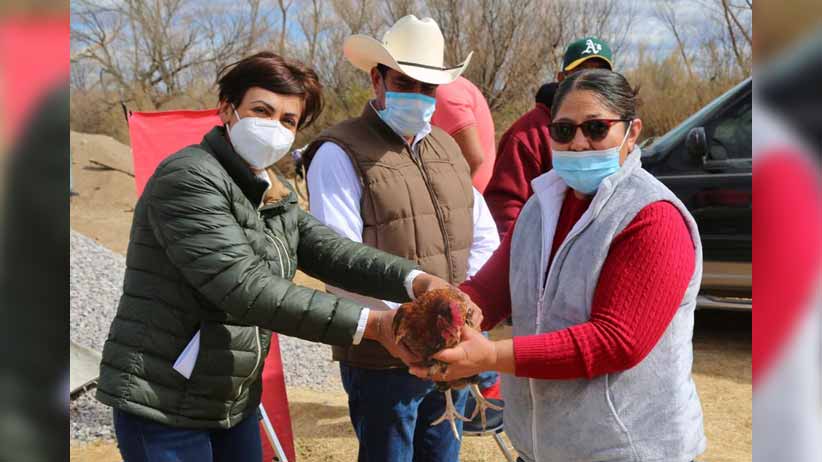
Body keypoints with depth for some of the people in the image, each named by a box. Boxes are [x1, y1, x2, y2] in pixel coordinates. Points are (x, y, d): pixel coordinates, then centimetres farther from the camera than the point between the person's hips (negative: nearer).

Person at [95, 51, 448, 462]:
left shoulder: (274, 197, 9)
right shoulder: (188, 178, -18)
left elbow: (330, 251, -4)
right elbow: (245, 288, -27)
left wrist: (417, 281, -22)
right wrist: (372, 324, -31)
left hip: (235, 405, 8)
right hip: (162, 405, -8)